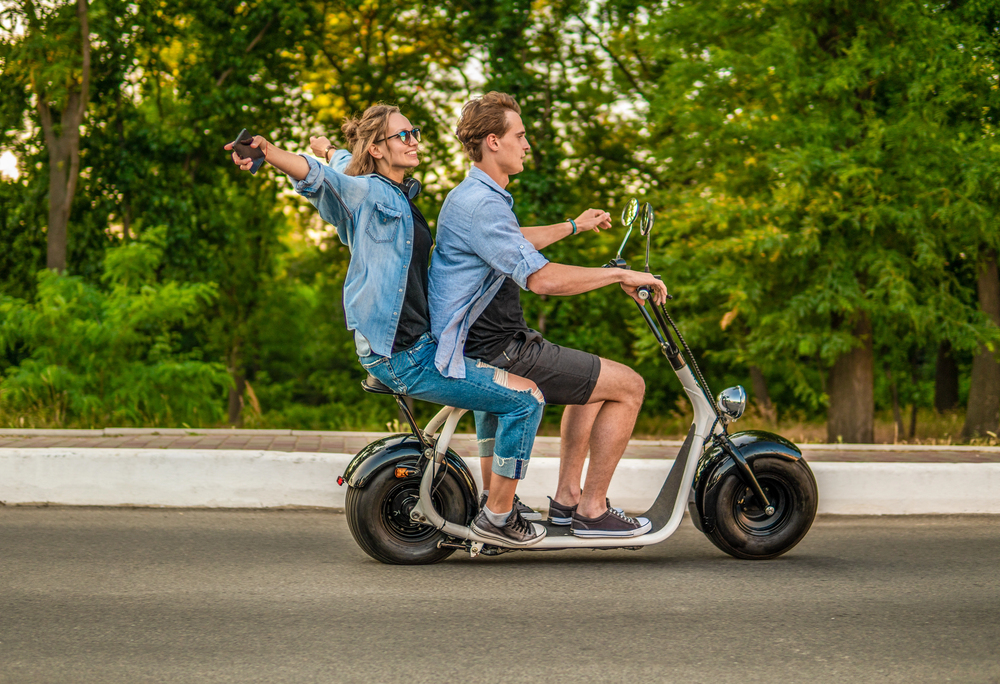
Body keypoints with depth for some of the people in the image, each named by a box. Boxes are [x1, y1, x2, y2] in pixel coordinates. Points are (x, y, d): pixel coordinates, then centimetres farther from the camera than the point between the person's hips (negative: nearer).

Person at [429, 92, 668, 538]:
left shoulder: (475, 196, 14)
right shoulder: (479, 205, -21)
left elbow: (513, 244, 37)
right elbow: (540, 278, -28)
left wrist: (573, 227, 48)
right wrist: (621, 276, -19)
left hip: (483, 343, 11)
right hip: (496, 353, -11)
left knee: (594, 381, 30)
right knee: (628, 386, -6)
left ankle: (566, 498, 26)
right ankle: (592, 510, 1)